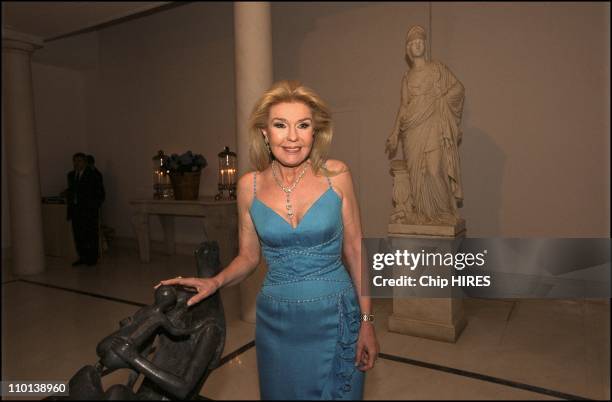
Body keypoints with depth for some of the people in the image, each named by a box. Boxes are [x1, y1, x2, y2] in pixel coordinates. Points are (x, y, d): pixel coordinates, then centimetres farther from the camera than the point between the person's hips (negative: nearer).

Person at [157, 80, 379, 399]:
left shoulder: (336, 175, -9)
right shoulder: (250, 186, -5)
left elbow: (355, 250, -3)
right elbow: (248, 256, 6)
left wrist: (366, 321, -4)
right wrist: (215, 282, -12)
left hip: (335, 317, -1)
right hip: (277, 322, 1)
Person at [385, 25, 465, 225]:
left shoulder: (437, 68, 10)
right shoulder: (407, 76, 18)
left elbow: (458, 88, 7)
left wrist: (439, 101, -6)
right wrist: (394, 135, 12)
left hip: (433, 128, -3)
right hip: (413, 130, 3)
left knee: (434, 169, -15)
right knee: (416, 171, -2)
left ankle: (443, 212, -3)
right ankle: (422, 214, 5)